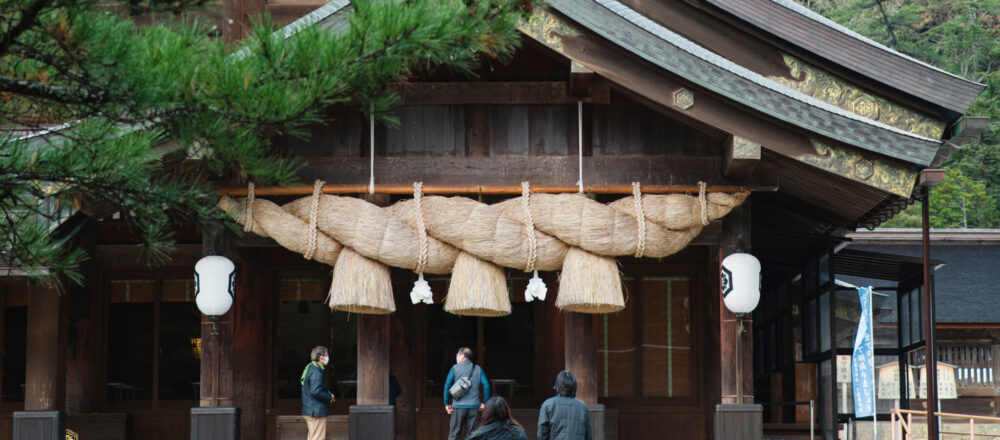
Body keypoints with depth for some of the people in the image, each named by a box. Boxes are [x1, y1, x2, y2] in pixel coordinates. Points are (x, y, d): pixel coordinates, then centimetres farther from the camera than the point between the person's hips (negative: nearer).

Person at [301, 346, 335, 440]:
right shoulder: (316, 372, -20)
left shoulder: (309, 368, 14)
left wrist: (328, 393, 8)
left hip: (309, 410, 11)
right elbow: (316, 392, -27)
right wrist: (329, 397, -12)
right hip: (317, 411, -11)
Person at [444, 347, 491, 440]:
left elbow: (447, 385, -4)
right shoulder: (478, 369, 7)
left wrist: (446, 403, 1)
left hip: (459, 406, -2)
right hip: (474, 406, 2)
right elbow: (486, 386, -1)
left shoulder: (455, 368, 2)